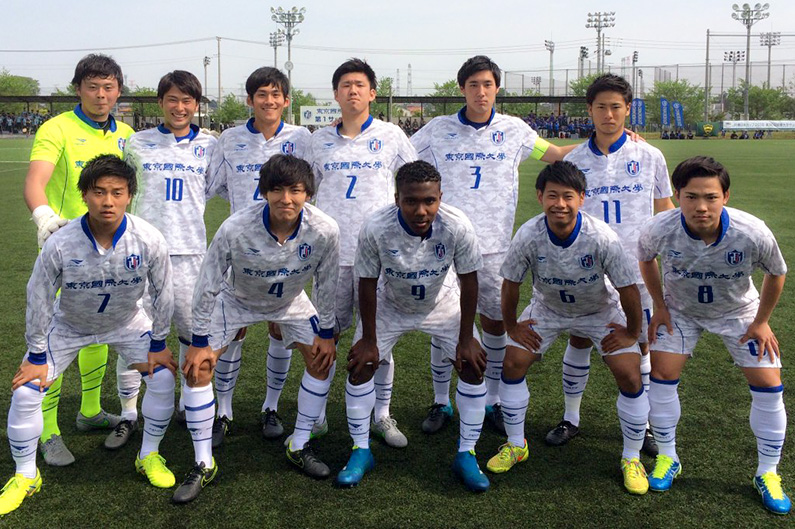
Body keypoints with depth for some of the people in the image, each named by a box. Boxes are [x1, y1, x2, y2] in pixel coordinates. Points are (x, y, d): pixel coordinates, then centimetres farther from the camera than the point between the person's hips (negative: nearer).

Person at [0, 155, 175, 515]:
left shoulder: (149, 241, -31)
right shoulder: (60, 244, -34)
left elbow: (162, 293, -14)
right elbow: (39, 300, -19)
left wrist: (158, 344, -6)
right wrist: (36, 356, -10)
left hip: (126, 322, 1)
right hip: (68, 325, -1)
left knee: (163, 379, -9)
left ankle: (149, 456, 17)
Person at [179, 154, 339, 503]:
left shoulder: (324, 230, -32)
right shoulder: (235, 228, -38)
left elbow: (327, 284, -13)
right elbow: (208, 285, -23)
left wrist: (326, 333, -6)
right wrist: (200, 341, -17)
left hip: (290, 300, 2)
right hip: (236, 298, -2)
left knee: (322, 360, -5)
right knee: (197, 367, -12)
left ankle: (299, 448, 16)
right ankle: (204, 464, 3)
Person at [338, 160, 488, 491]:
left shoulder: (457, 226, -33)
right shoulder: (375, 229, -34)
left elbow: (468, 281, -19)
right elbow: (368, 284, -20)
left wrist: (466, 338, -14)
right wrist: (368, 340, -13)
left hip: (442, 304, 0)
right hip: (390, 305, 0)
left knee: (472, 364, -9)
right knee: (360, 364, -7)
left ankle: (466, 454, 7)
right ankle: (361, 451, 12)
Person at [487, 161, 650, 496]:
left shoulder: (602, 237, -34)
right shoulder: (528, 235, -28)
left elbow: (628, 288, -22)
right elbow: (510, 284, -12)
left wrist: (632, 332, -12)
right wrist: (511, 326, -4)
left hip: (601, 312, -1)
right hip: (547, 308, 2)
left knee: (629, 377, -12)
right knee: (513, 364, -7)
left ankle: (632, 459, 10)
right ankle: (516, 445, 15)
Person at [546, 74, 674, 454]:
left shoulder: (649, 156, 0)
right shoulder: (573, 161, 2)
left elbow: (664, 208, 8)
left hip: (636, 269, 0)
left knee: (639, 344, 5)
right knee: (579, 340, 7)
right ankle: (571, 418, 23)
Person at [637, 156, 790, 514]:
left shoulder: (753, 233, -34)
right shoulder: (659, 230, -32)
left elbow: (776, 273, -11)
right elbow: (646, 260, -5)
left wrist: (761, 321, -6)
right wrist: (660, 306, -4)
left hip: (739, 311, 0)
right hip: (680, 309, 1)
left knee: (768, 385, -6)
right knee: (662, 374, -7)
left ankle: (767, 474, 14)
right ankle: (667, 458, 15)